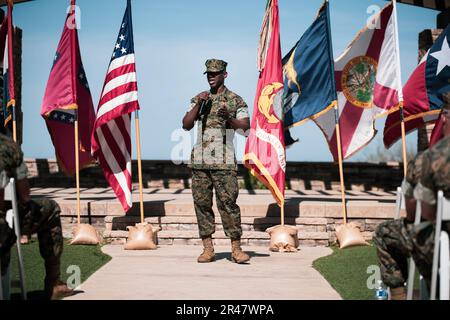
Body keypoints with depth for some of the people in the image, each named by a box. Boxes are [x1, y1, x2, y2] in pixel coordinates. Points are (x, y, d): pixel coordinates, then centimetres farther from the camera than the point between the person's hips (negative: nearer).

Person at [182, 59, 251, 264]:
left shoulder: (235, 100, 5)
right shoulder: (198, 99, 14)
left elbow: (245, 126, -2)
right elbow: (186, 125, 6)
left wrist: (229, 118, -20)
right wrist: (198, 105, -6)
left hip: (224, 161, -4)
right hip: (199, 160, 4)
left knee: (228, 202, -7)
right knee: (202, 203, 3)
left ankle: (236, 248, -4)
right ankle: (207, 248, 9)